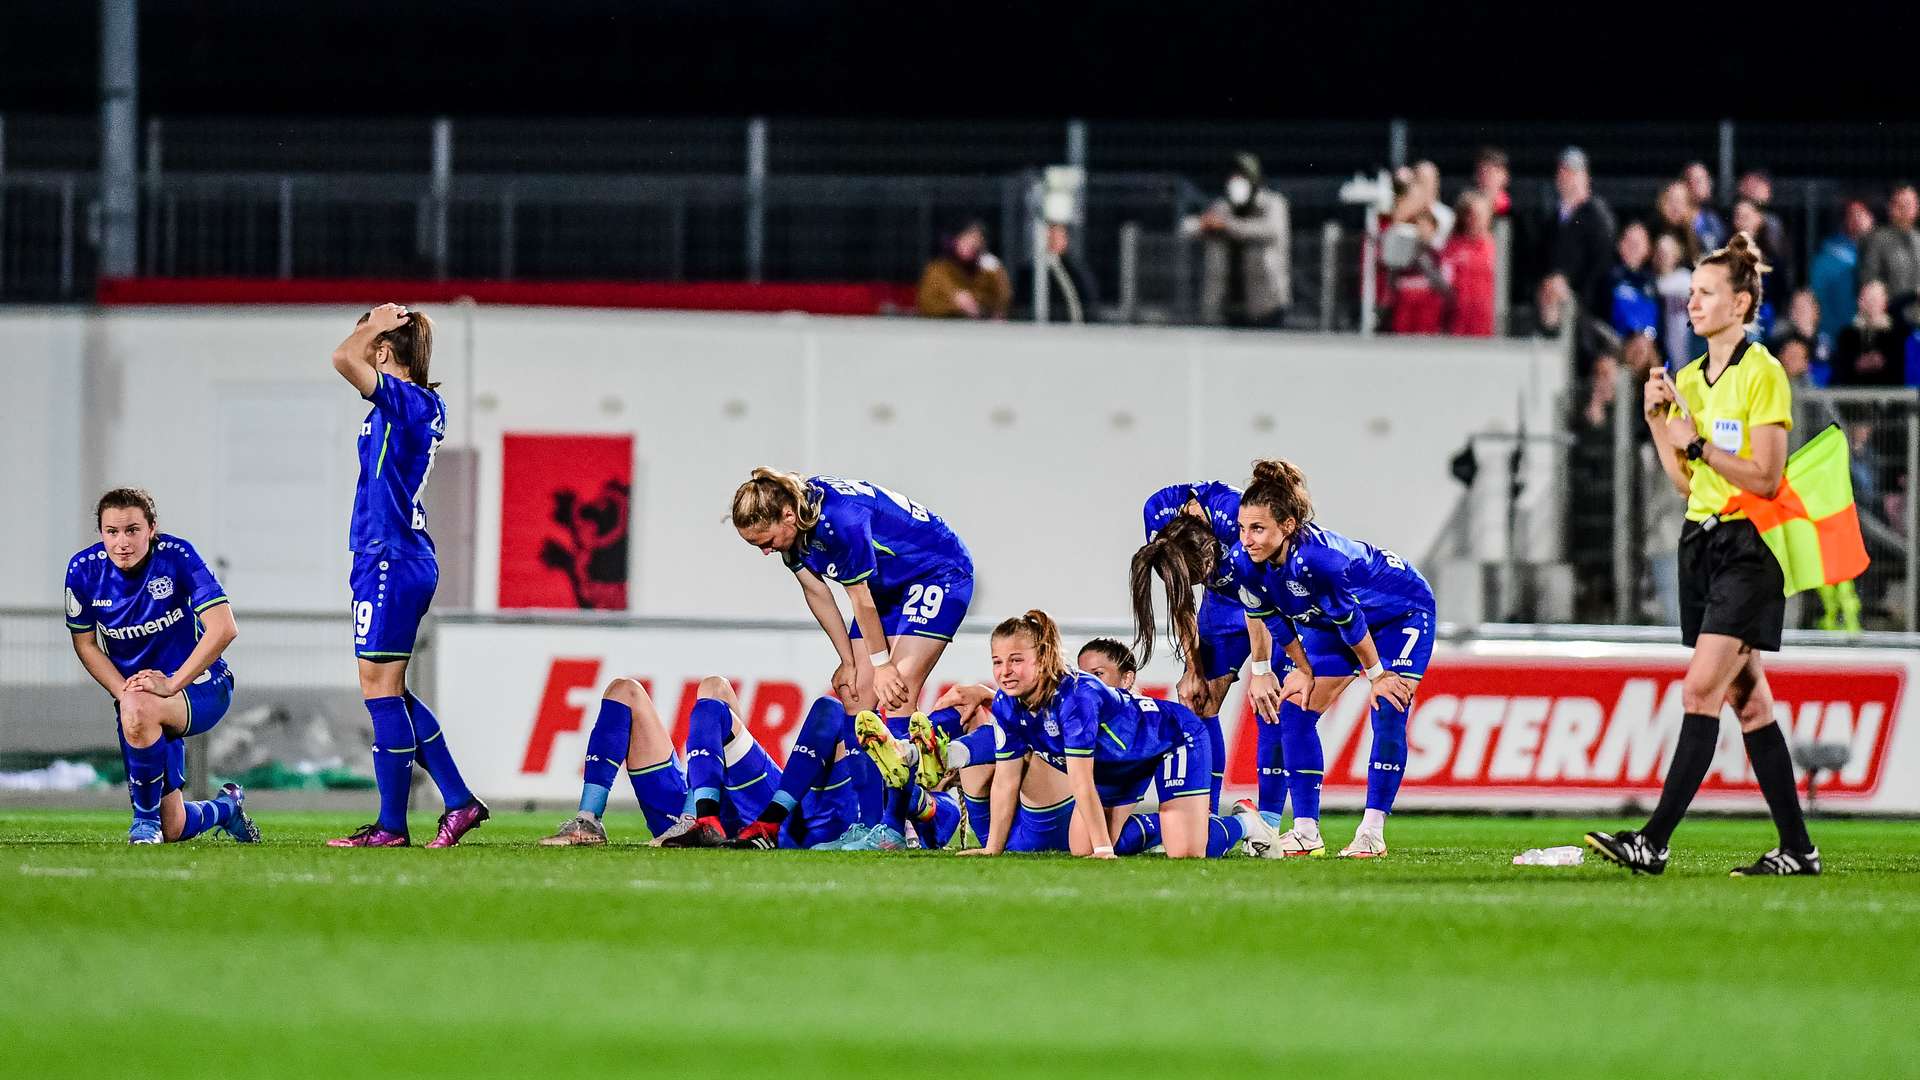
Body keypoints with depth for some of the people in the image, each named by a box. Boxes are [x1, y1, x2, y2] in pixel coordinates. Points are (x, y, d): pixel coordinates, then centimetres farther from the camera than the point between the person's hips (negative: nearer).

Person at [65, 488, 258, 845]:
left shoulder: (176, 556, -19)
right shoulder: (84, 569, -9)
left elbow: (224, 628, -25)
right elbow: (85, 643, 3)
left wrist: (172, 683, -31)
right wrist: (124, 690, -13)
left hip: (201, 686, -5)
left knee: (137, 709, -41)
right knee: (172, 831, 2)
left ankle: (146, 819, -19)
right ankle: (226, 807, 40)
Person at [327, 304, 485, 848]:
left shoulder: (404, 399, -14)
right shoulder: (424, 405, 13)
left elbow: (343, 358, -26)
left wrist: (374, 326, -10)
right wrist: (380, 327, 24)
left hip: (392, 560, -10)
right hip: (403, 557, 10)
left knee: (381, 689, -4)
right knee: (389, 692, 14)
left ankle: (391, 824, -1)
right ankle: (460, 800, 15)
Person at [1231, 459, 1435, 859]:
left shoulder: (1319, 558, -43)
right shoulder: (1246, 562, -24)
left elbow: (1350, 622, -29)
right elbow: (1260, 612, -4)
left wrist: (1376, 674, -16)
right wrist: (1261, 671, 3)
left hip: (1402, 612, -7)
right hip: (1328, 620, 7)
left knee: (1388, 713, -19)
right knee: (1294, 709, -3)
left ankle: (1372, 832, -13)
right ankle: (1306, 833, 1)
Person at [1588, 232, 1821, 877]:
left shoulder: (1762, 374, -10)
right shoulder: (1689, 378, 14)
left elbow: (1765, 478, -15)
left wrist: (1699, 444, -19)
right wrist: (1657, 421, 6)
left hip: (1747, 547, -9)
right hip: (1701, 544, 9)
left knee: (1701, 691, -15)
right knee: (1747, 700, 7)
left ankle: (1654, 842, -20)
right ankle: (1797, 849, 10)